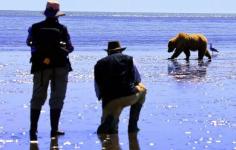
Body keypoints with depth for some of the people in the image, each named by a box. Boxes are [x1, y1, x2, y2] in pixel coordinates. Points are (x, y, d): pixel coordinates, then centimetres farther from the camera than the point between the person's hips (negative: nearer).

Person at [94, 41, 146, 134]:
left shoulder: (99, 63, 18)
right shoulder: (127, 59, 13)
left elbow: (98, 87, 17)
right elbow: (137, 79, 16)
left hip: (109, 101, 2)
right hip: (129, 96, -2)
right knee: (142, 89, 33)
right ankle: (132, 126, 23)